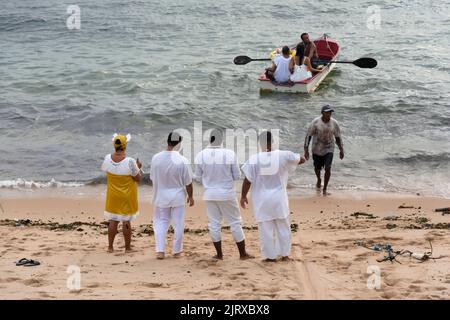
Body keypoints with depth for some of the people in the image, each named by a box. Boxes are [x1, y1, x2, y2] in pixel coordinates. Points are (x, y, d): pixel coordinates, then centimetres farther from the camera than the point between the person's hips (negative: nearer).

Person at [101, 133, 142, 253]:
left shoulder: (107, 159, -11)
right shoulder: (130, 162, -24)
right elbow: (138, 178, -14)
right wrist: (138, 168, 4)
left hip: (113, 196, 4)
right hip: (127, 197, -3)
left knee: (113, 220, 14)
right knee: (126, 221, 7)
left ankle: (110, 246, 19)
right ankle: (127, 247, 16)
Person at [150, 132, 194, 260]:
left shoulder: (156, 158, -9)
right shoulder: (182, 160, -16)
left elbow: (152, 177, 3)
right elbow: (188, 182, -8)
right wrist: (190, 196, 7)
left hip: (161, 197, 2)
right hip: (178, 197, -2)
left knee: (160, 223, 12)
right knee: (178, 224, 10)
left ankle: (160, 250, 3)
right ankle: (177, 251, 17)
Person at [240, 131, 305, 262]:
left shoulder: (254, 159, -12)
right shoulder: (283, 155, -8)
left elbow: (247, 180, -10)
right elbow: (302, 159, 6)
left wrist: (243, 196, 3)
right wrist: (292, 158, 25)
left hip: (262, 199, -1)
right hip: (279, 197, 1)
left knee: (266, 228, 8)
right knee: (283, 226, 16)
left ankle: (271, 256, 14)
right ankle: (284, 254, 23)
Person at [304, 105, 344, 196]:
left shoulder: (334, 123, -9)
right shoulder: (315, 122, -15)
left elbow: (338, 137, 4)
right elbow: (308, 135, -10)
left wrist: (341, 150, 8)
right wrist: (306, 150, -13)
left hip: (329, 149, 0)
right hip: (317, 149, 0)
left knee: (328, 168, -15)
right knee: (317, 168, 14)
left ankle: (325, 189, -2)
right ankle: (319, 180, 50)